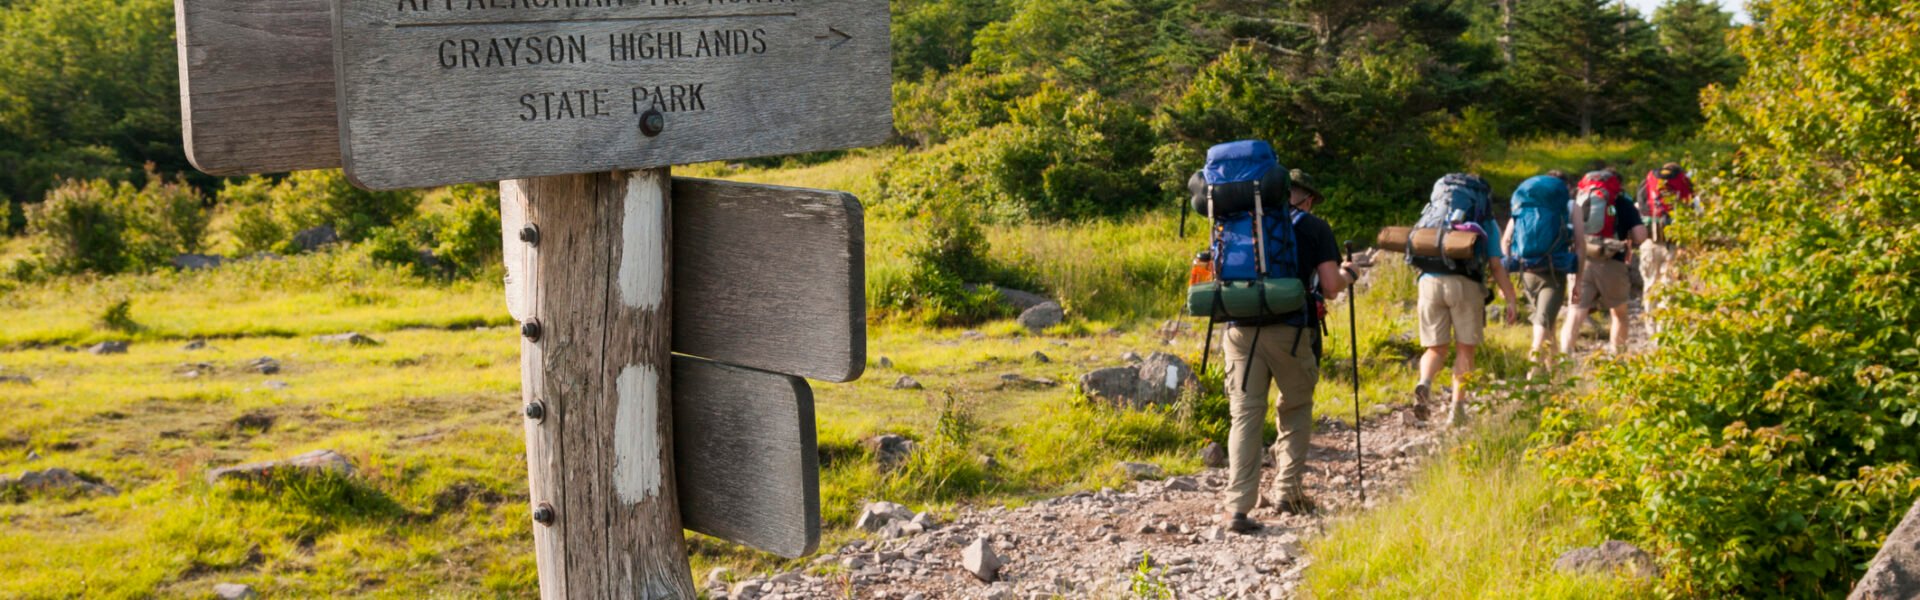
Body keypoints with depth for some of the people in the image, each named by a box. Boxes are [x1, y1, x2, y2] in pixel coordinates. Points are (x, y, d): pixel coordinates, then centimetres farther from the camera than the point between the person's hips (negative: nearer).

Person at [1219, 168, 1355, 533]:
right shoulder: (1314, 228, 6)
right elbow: (1330, 287, -2)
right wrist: (1347, 276, 18)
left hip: (1241, 328, 2)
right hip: (1290, 331, -2)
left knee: (1245, 414, 1)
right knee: (1296, 410, 18)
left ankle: (1238, 507, -8)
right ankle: (1288, 491, 17)